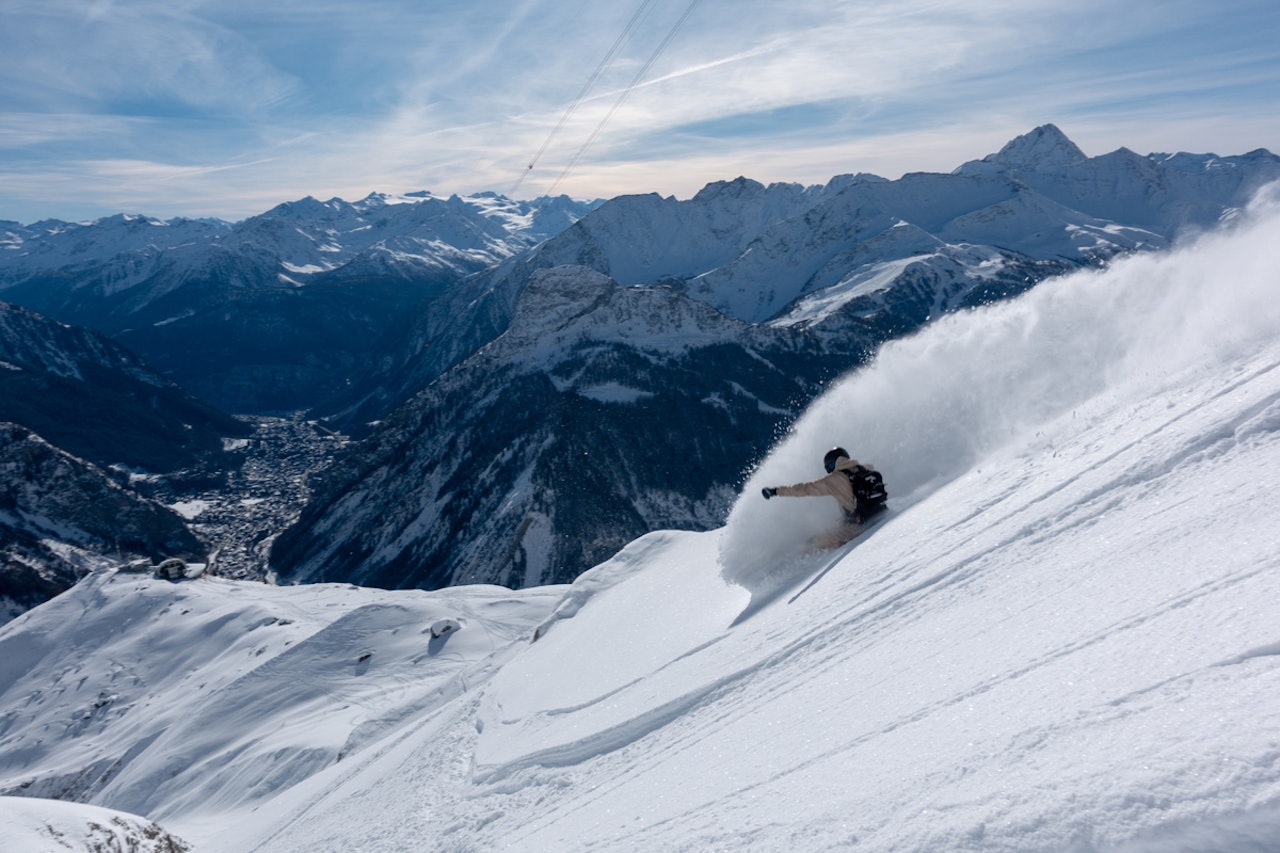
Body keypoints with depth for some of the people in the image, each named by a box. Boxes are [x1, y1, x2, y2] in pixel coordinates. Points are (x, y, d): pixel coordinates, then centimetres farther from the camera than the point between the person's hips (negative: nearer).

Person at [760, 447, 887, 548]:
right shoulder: (867, 469, 6)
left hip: (860, 525, -6)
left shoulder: (834, 480, -7)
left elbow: (806, 489, -4)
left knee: (822, 545, -3)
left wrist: (776, 490, 2)